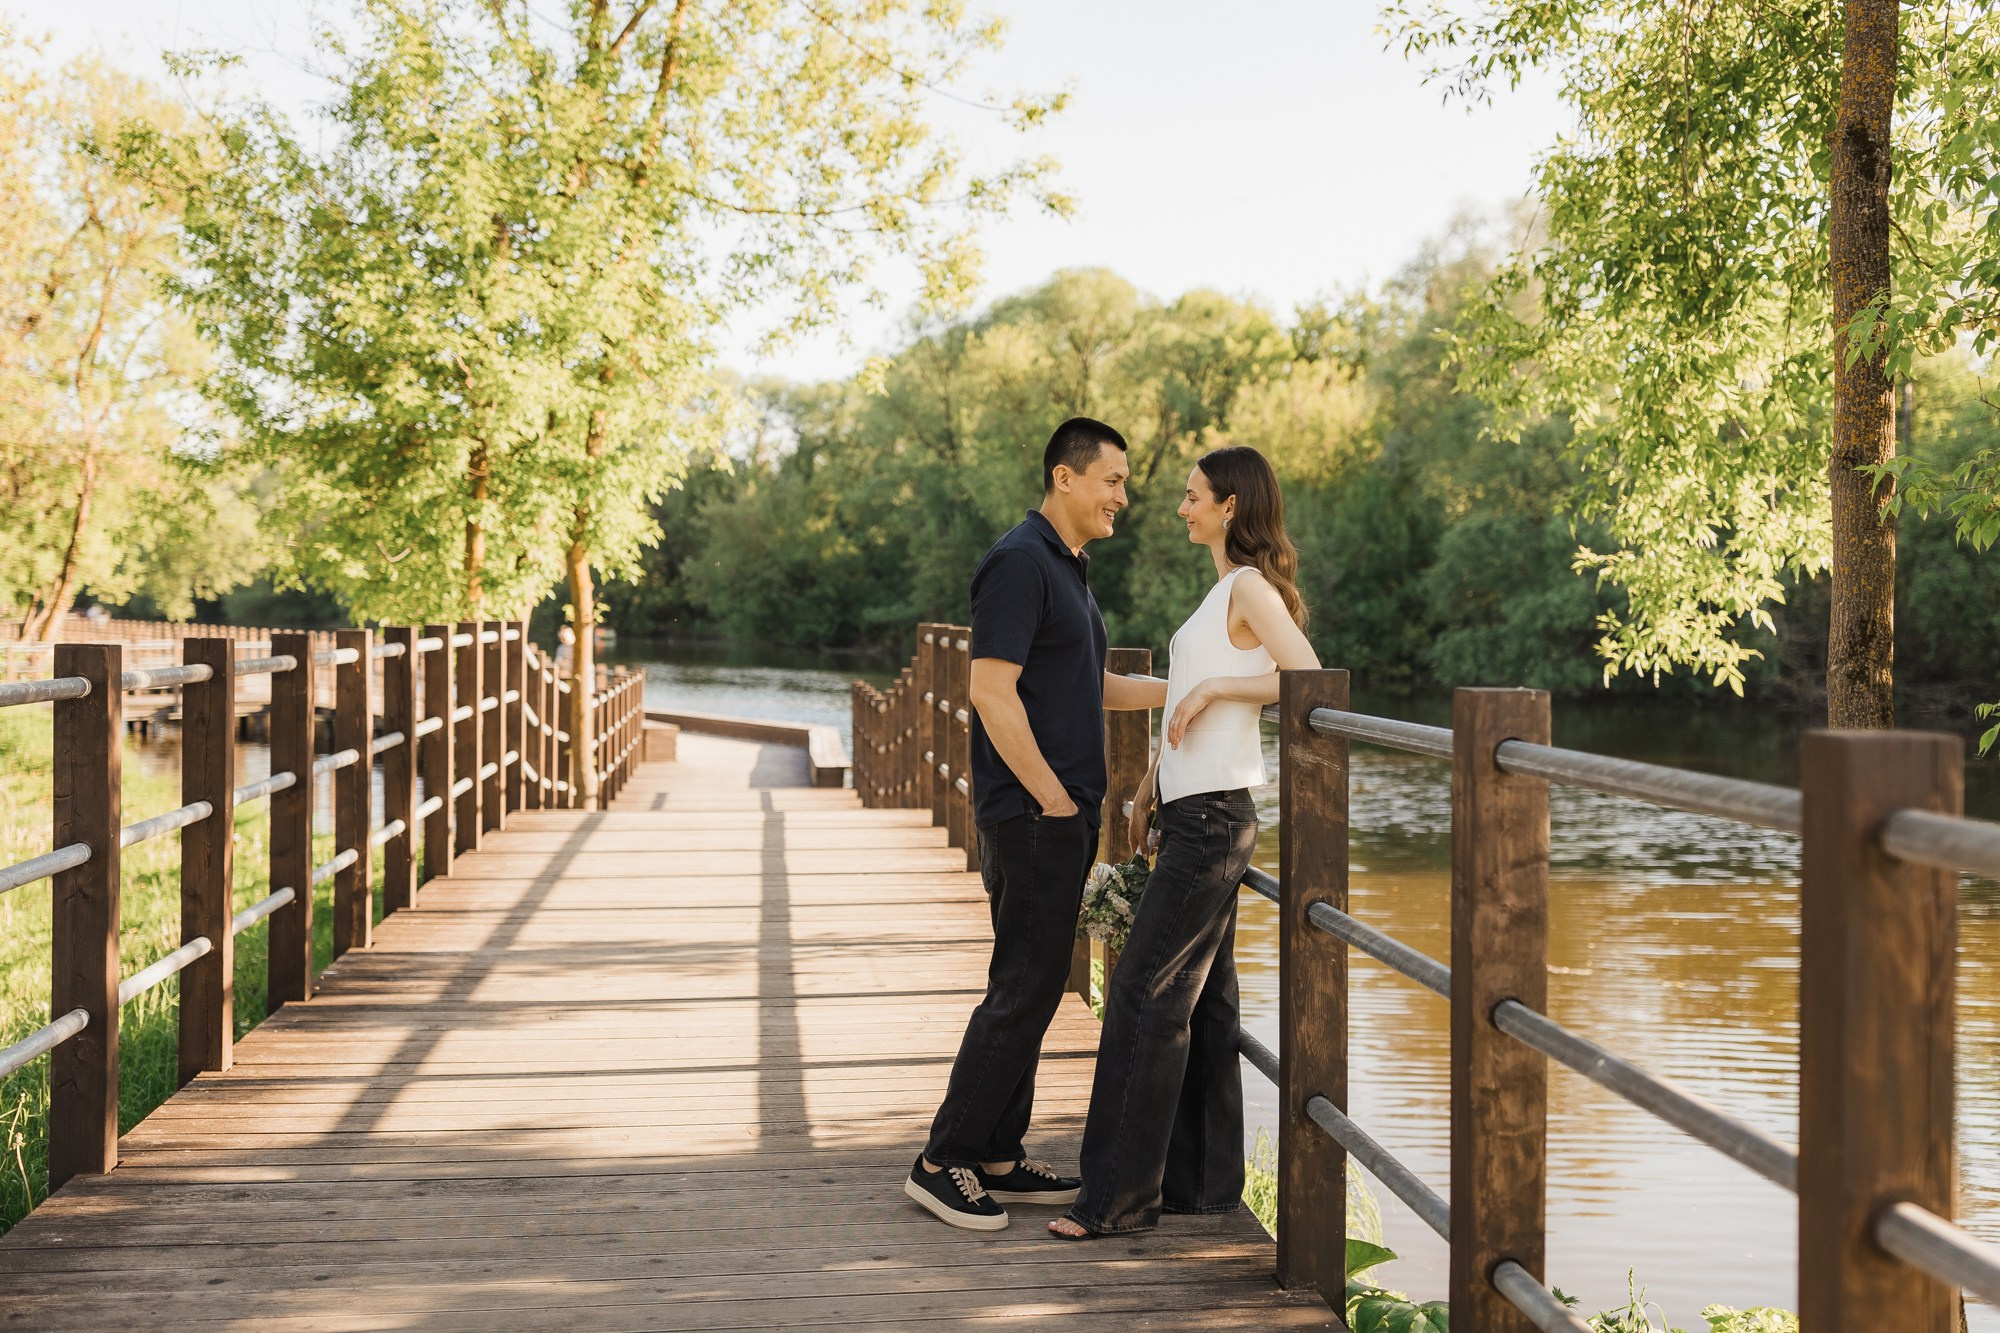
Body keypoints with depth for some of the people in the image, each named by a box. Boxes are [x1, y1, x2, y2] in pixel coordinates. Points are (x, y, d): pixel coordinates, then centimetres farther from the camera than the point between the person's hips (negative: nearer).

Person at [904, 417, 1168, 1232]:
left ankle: (999, 1158, 18)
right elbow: (992, 691, -20)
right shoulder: (1019, 563, -13)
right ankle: (944, 1161, -1)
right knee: (1024, 989, -8)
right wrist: (1053, 799, -17)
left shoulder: (1069, 569, 18)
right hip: (1031, 814, -10)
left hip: (1064, 815, 10)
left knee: (1031, 986, 11)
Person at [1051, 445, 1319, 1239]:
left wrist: (1217, 685, -18)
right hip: (1194, 812, 10)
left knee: (1148, 992, -8)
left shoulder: (1251, 587, -10)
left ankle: (1122, 1194, -4)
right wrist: (1150, 784, 22)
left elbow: (1310, 683, -20)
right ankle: (1203, 1179, 17)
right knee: (1201, 996, 11)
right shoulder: (1223, 591, 19)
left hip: (1213, 817, -10)